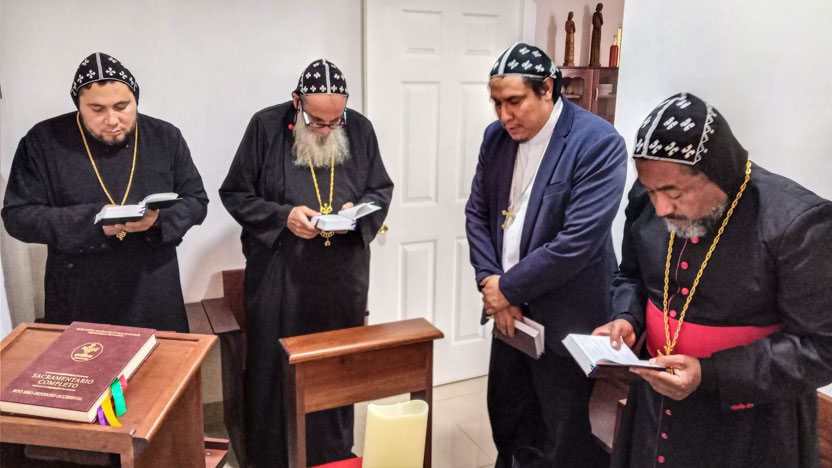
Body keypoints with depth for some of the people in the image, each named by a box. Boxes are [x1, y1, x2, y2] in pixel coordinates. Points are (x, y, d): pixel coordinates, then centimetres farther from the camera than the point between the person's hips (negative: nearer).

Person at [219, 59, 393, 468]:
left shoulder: (360, 129, 2)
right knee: (275, 371, 7)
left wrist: (357, 213, -12)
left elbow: (381, 190, 10)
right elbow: (235, 194, -3)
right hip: (278, 278, -2)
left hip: (343, 279, 3)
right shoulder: (266, 127, -6)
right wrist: (283, 216, -18)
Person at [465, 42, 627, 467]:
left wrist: (508, 288, -16)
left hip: (563, 320, -6)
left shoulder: (599, 144, -18)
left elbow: (577, 241, -23)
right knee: (506, 420, 22)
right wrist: (489, 281, -7)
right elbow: (476, 212, 6)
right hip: (509, 309, 6)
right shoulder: (496, 136, 2)